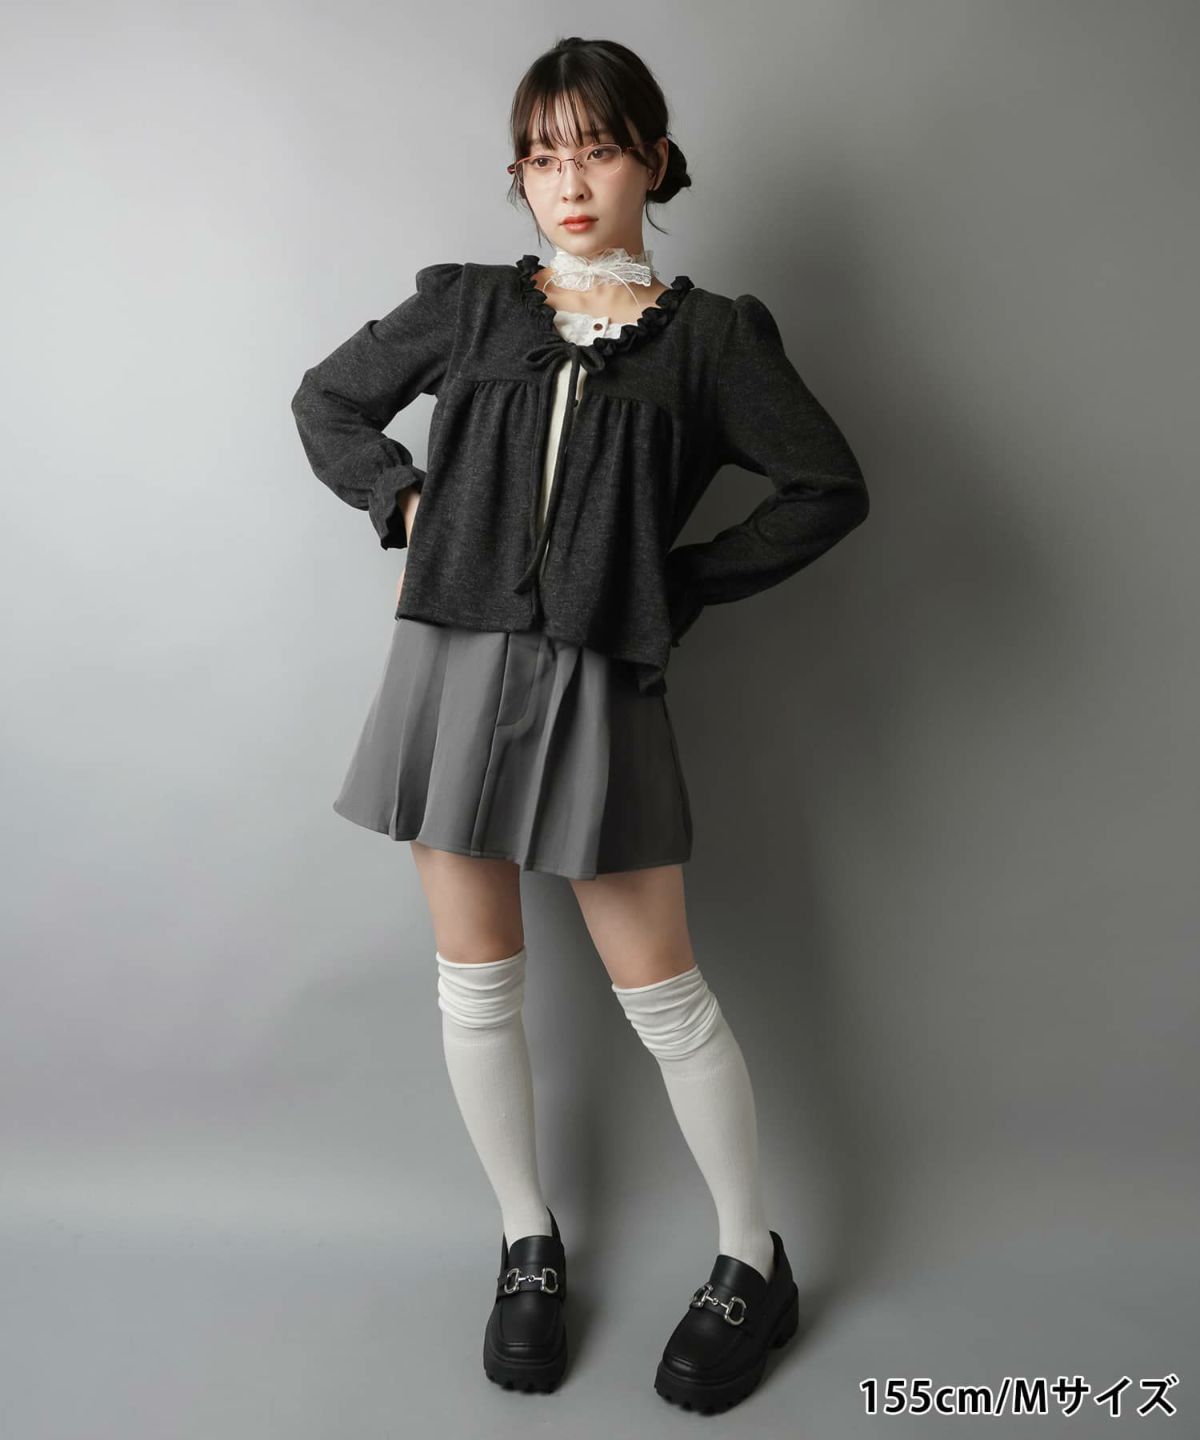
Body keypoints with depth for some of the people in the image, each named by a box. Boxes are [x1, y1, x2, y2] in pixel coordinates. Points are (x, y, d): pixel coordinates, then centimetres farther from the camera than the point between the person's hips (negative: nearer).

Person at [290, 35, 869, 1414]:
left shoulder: (708, 335, 3)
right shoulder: (466, 306, 8)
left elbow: (829, 487, 4)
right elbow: (327, 400, 20)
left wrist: (686, 583, -1)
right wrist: (405, 504, 4)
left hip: (598, 684, -2)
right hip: (454, 662, 3)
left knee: (661, 994, 3)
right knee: (476, 985, 9)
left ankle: (753, 1265, 23)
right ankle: (528, 1249, 29)